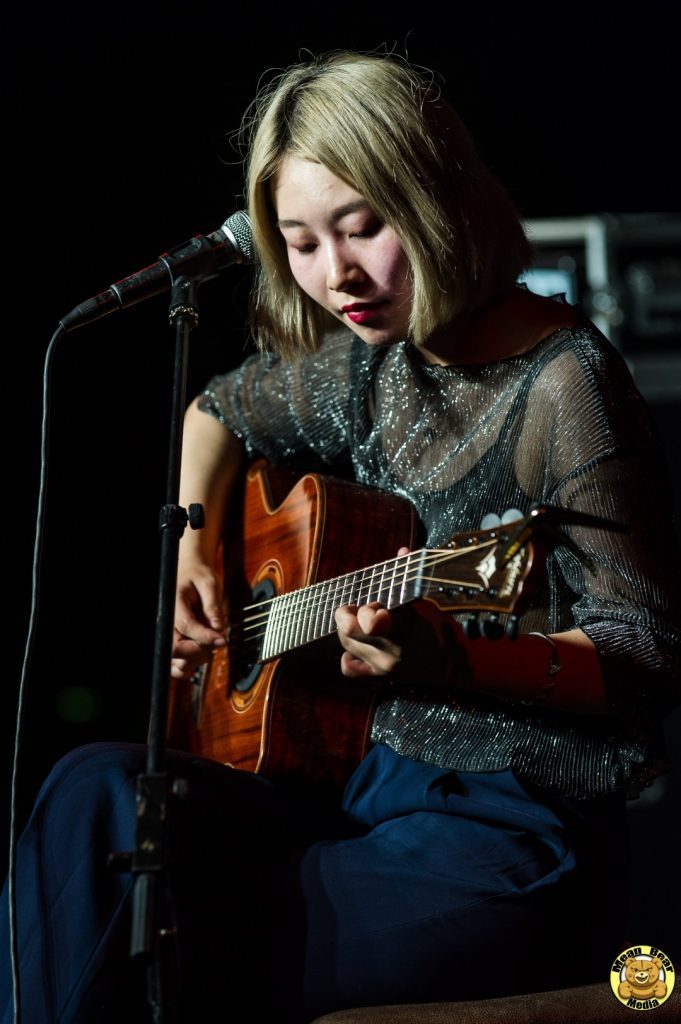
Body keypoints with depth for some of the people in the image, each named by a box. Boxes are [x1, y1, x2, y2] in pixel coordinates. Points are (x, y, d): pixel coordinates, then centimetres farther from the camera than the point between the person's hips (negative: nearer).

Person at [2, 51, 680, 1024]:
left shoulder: (560, 385, -13)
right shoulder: (368, 362, 9)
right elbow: (220, 411, 32)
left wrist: (454, 659, -29)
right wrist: (196, 554, 15)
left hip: (513, 842, -7)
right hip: (374, 788, 7)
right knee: (98, 791, -17)